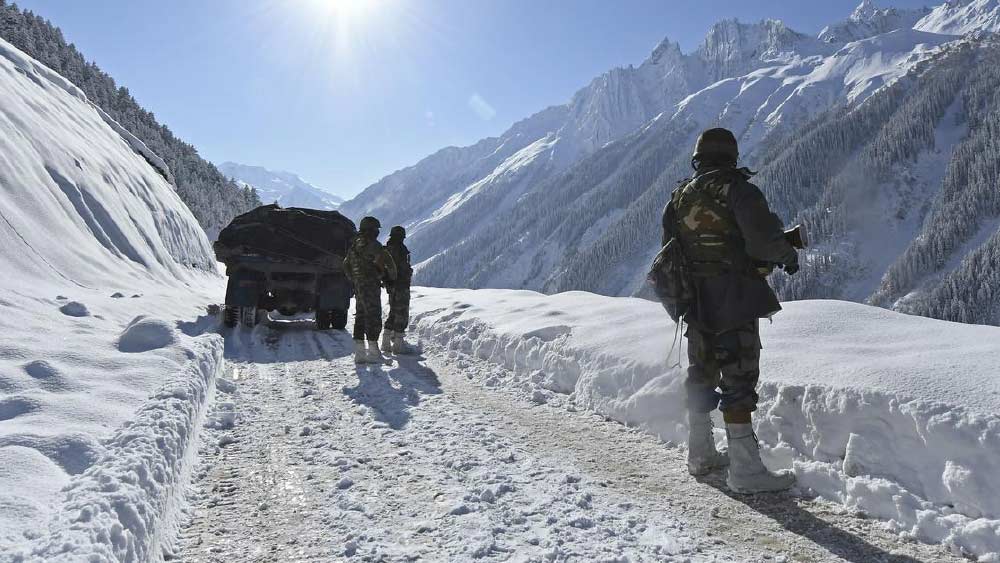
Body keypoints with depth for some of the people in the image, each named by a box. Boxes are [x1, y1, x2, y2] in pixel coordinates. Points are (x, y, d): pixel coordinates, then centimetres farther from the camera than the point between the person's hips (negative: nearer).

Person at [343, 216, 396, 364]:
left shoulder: (354, 244, 17)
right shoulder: (372, 244, -12)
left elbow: (346, 265, 24)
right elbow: (386, 260, -19)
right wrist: (392, 275, -3)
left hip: (358, 285, 9)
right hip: (371, 285, -9)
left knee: (360, 317, 11)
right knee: (374, 318, -5)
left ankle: (359, 353, 13)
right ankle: (373, 353, -4)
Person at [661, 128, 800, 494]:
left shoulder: (680, 196, 8)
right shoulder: (737, 189, -12)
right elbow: (765, 239, -20)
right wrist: (788, 256, -1)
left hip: (695, 302, 7)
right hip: (735, 302, -6)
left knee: (701, 376, 17)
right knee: (739, 381, -2)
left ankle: (700, 454, 29)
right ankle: (745, 470, 2)